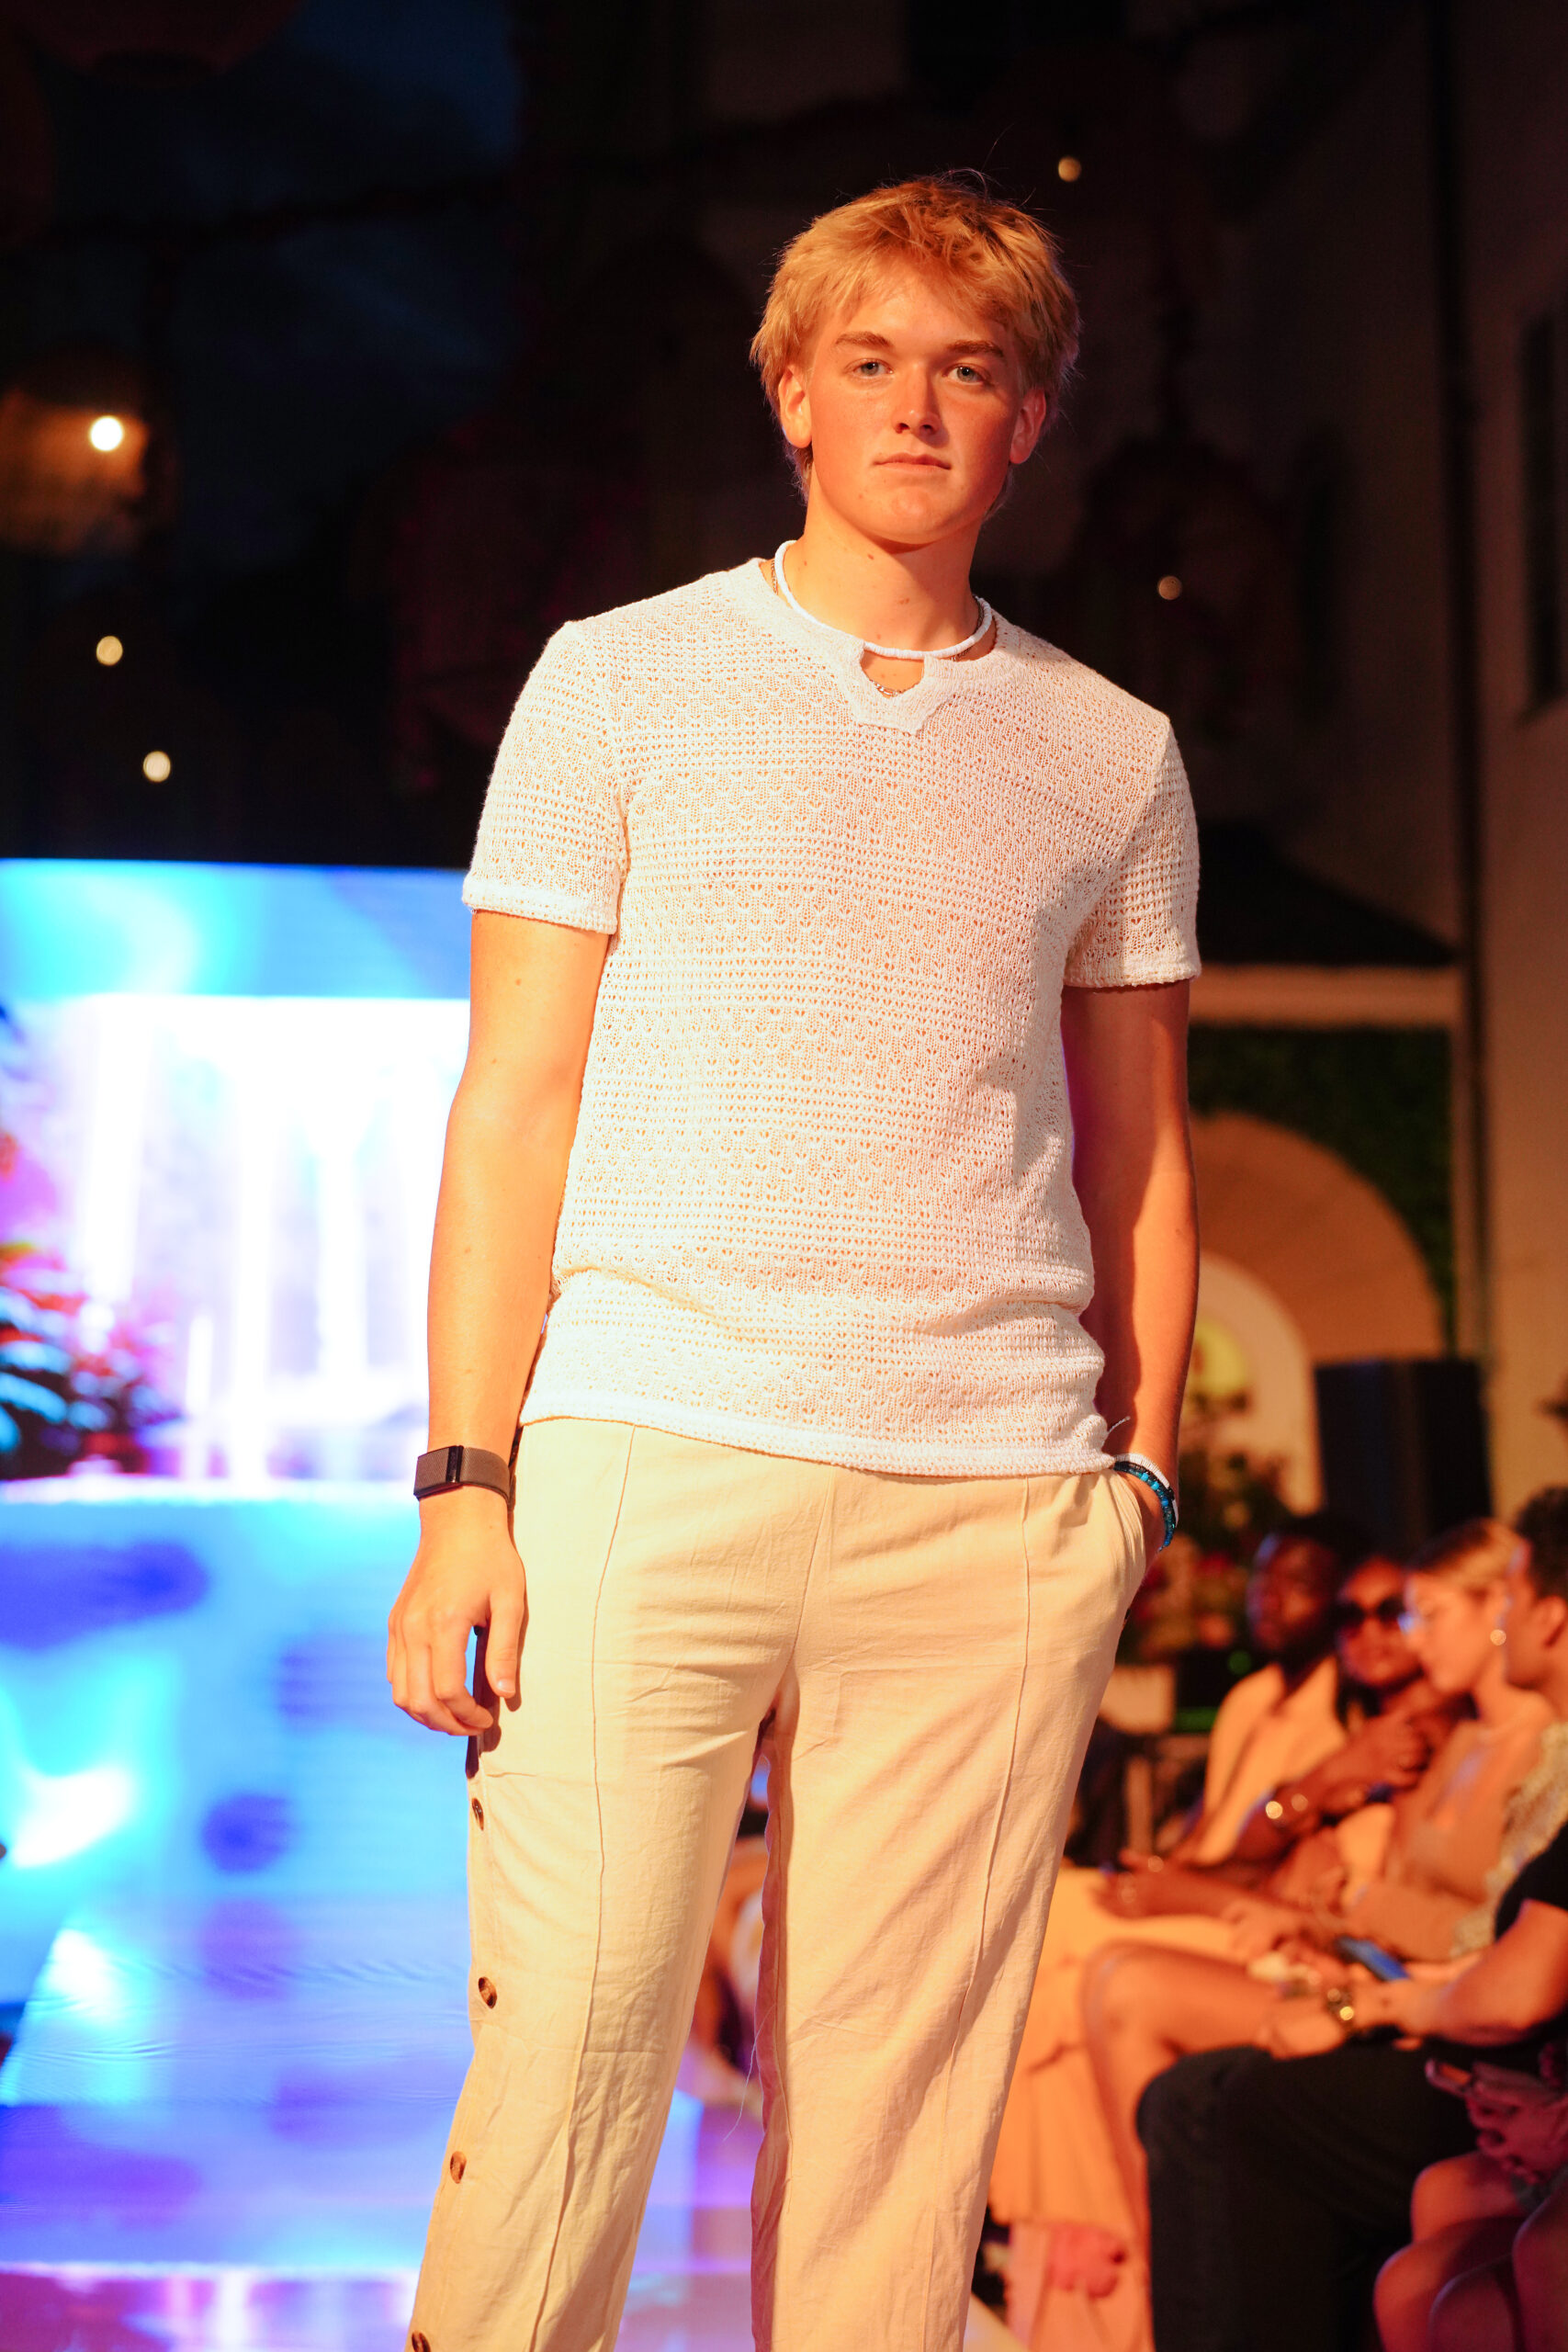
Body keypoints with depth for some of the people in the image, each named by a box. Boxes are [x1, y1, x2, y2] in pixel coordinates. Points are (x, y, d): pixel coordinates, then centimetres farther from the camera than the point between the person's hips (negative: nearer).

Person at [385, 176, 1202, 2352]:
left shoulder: (1113, 757, 15)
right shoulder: (621, 681, 9)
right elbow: (513, 1107, 4)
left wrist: (1136, 1478, 8)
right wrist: (468, 1485, -4)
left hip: (995, 1514, 2)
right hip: (651, 1459, -2)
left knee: (901, 2104, 2)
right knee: (565, 2058, -6)